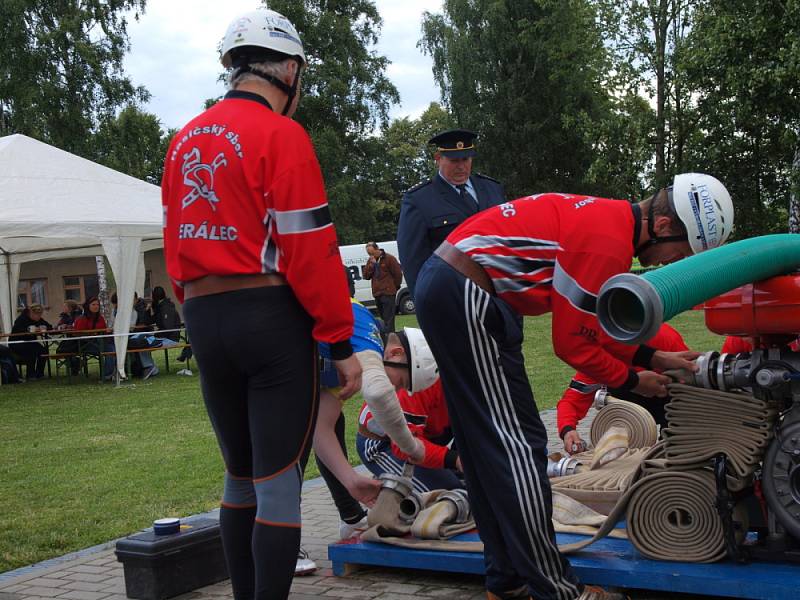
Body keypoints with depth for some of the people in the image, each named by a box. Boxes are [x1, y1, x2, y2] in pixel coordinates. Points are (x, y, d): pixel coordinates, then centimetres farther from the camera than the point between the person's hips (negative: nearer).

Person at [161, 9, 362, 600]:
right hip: (273, 318, -7)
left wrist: (201, 310, 18)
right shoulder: (280, 135, -9)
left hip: (203, 322, 7)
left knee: (240, 478, 18)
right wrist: (342, 344, -10)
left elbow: (175, 245, 15)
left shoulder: (186, 141, 13)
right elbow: (311, 250, -14)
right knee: (279, 483, -2)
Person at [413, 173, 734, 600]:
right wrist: (633, 381, 2)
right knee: (518, 447, -6)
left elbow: (595, 324, 19)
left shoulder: (609, 218, 12)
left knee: (486, 445, 14)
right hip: (465, 295, -11)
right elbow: (572, 344, -12)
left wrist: (653, 358, 14)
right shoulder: (609, 242, -17)